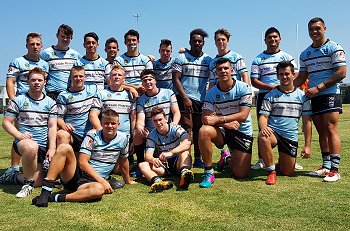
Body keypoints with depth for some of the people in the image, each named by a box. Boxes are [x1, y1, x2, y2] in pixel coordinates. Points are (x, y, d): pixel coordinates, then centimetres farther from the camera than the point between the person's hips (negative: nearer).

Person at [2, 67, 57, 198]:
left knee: (37, 182, -2)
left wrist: (52, 148, -11)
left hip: (43, 146, 3)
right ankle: (28, 183, -20)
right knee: (32, 147, -41)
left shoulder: (50, 103, 7)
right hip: (23, 142, -3)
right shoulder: (18, 101, 2)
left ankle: (15, 177, 29)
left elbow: (52, 127, 2)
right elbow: (6, 123, 1)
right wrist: (19, 135, -18)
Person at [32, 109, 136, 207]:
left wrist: (128, 181, 28)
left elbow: (123, 160, 19)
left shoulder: (123, 138, 2)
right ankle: (45, 192, -30)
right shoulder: (92, 136, -4)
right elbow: (82, 162, -11)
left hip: (92, 182, 1)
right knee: (64, 147, -27)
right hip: (74, 174, 0)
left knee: (99, 189, -38)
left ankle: (54, 198, -31)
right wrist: (102, 180, -18)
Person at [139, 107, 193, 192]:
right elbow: (148, 155, -13)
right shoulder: (152, 135, -1)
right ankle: (157, 181, -52)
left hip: (177, 163, -2)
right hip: (163, 167, 2)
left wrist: (171, 153, -43)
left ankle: (184, 173, -59)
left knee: (185, 152, -31)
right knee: (142, 165, -22)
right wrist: (153, 160, -39)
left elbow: (188, 142, -29)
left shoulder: (175, 128, -9)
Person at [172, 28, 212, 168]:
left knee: (199, 129, 6)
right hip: (185, 99, -3)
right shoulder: (181, 58, 3)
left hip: (202, 100, 3)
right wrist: (185, 98, -12)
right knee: (187, 128, -8)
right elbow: (175, 79, -3)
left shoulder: (208, 60, 13)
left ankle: (197, 159, 14)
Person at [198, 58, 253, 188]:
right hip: (222, 131, 1)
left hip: (243, 132, -1)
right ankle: (208, 173, -18)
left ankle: (228, 159, 34)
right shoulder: (211, 93, -4)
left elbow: (243, 115, -19)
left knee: (241, 174, -5)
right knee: (204, 131, -33)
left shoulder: (243, 88, -11)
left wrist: (218, 120, -27)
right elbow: (205, 118, -11)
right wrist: (226, 123, -27)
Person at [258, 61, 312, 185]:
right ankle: (271, 171, -17)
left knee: (288, 173, 2)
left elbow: (307, 122, 5)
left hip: (291, 137, 2)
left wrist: (307, 145, -1)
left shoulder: (302, 96, 5)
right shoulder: (271, 95, 2)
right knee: (263, 138, -39)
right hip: (273, 132, -2)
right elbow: (263, 116, -5)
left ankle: (281, 161, 40)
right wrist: (264, 128, -29)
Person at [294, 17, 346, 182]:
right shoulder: (305, 54, 16)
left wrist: (318, 87, -16)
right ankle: (326, 167, 14)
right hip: (313, 97, 6)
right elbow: (302, 77, 19)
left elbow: (341, 73, -11)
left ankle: (334, 169, -10)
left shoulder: (334, 48, -3)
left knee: (331, 130, -12)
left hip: (330, 94, -6)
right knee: (321, 133, 8)